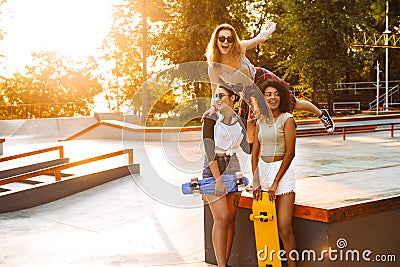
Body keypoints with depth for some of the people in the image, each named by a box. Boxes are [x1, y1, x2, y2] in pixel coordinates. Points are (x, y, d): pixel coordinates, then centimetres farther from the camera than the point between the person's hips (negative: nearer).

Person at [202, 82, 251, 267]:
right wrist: (218, 179, -19)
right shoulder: (211, 118, -7)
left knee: (230, 219, 6)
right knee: (221, 218, -11)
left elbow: (248, 148, 1)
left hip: (233, 168, 5)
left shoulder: (238, 120, 8)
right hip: (213, 169, -5)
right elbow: (209, 150, -14)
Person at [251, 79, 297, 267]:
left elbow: (290, 153, -10)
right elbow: (255, 153, 9)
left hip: (282, 171, -5)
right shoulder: (261, 121, 10)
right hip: (262, 170, 6)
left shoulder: (287, 119, -6)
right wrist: (256, 182, -1)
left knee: (284, 228, -10)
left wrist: (275, 182, -10)